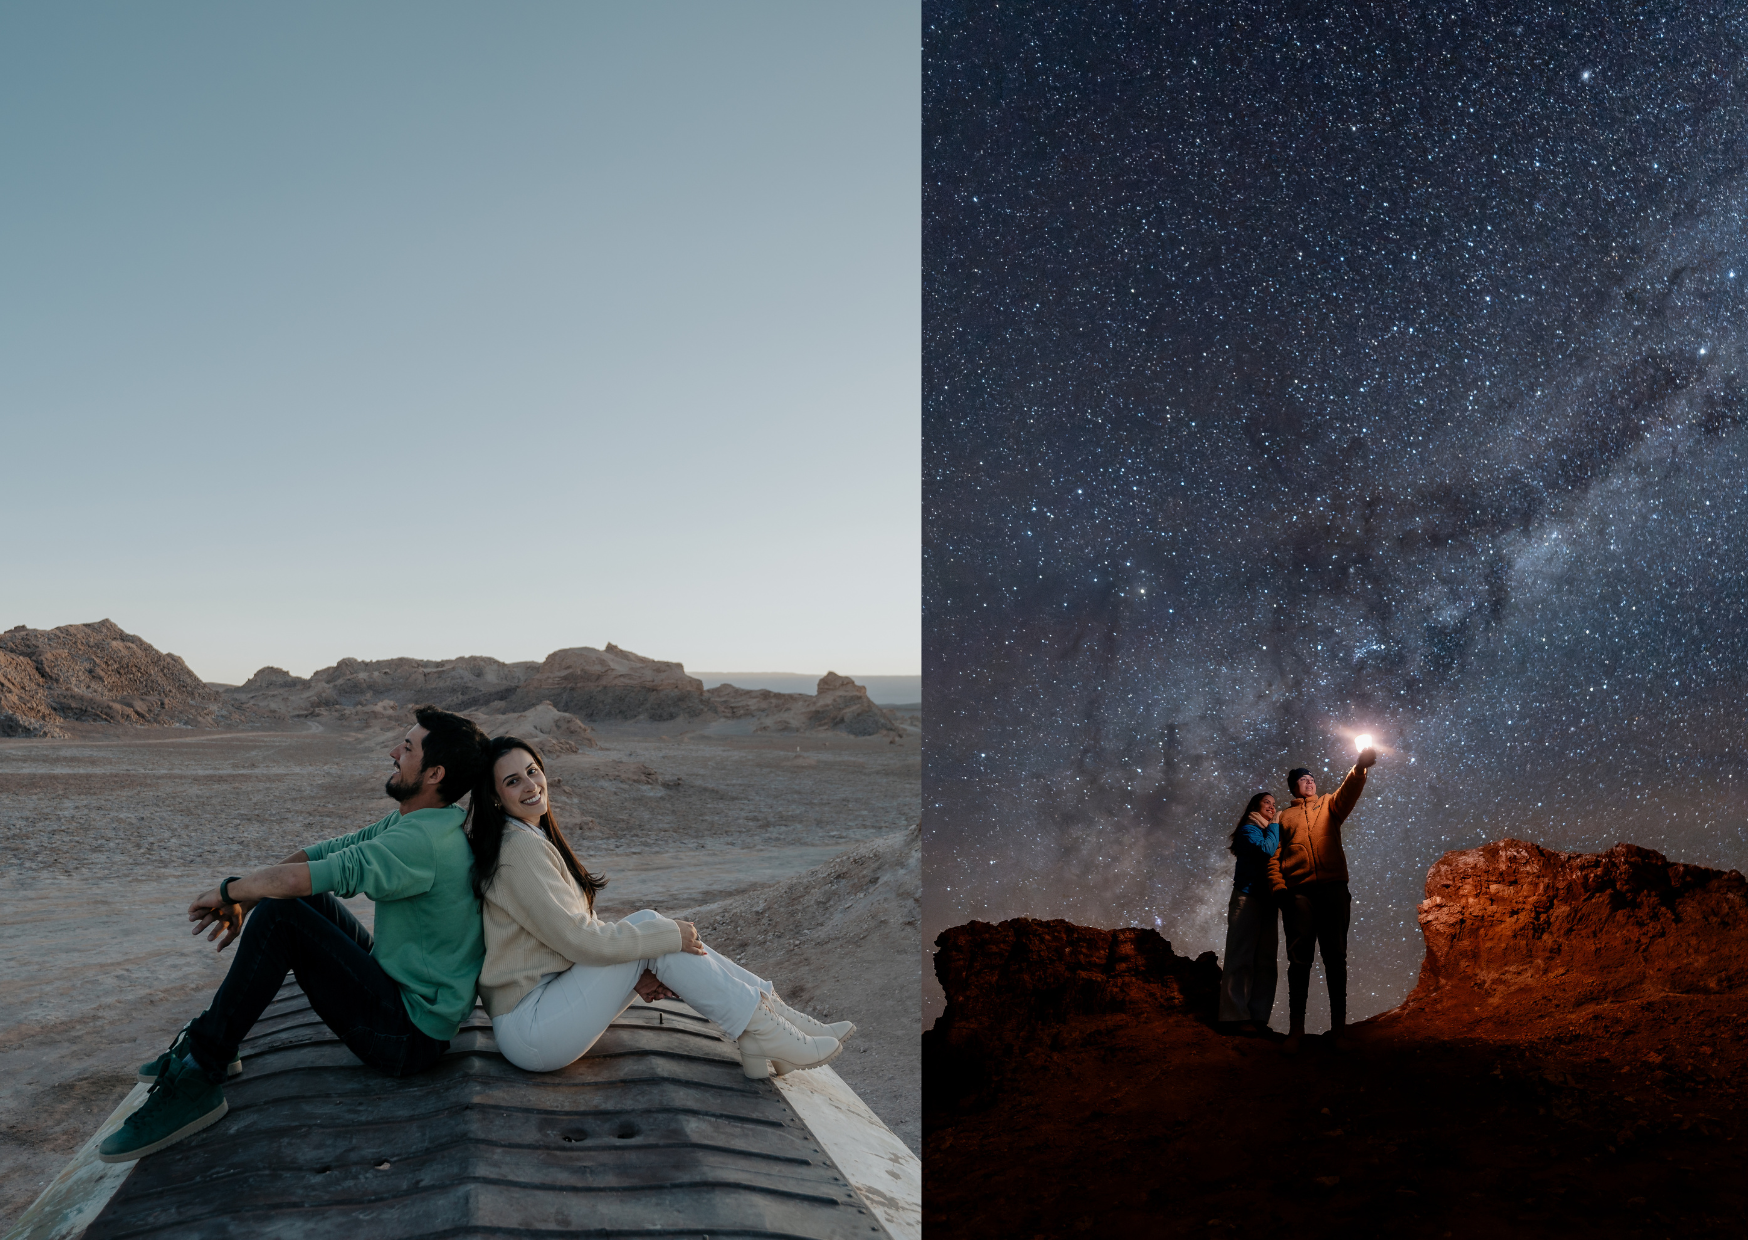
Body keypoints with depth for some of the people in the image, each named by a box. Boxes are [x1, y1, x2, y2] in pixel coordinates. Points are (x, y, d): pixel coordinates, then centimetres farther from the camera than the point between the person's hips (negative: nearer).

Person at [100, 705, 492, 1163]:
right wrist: (246, 898, -1)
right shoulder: (414, 821, 8)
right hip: (401, 991, 10)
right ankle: (211, 1043, 16)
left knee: (279, 915, -18)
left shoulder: (424, 841, -24)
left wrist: (227, 891, -12)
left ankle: (198, 1079, -10)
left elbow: (326, 872, -30)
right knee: (304, 898, 12)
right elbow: (325, 851, 10)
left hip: (410, 1035, -10)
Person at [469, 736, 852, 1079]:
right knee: (650, 924, -14)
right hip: (530, 1032, -9)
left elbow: (569, 930, 15)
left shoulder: (532, 837, 14)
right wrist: (666, 935, -12)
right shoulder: (520, 847, -17)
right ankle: (762, 1034, -12)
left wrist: (631, 973, 3)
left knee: (661, 933, -1)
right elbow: (576, 938, -20)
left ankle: (779, 1017, -3)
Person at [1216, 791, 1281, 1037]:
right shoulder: (1249, 829, -1)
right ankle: (1236, 1016, -8)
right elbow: (1266, 850, -19)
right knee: (1242, 959, -8)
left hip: (1267, 901, 8)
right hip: (1247, 898, -8)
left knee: (1266, 962, 4)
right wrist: (1274, 826, -3)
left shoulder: (1271, 832, 22)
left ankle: (1258, 1017, 5)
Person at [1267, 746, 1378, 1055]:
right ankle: (1296, 1029, 1)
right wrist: (1279, 888, -6)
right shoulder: (1284, 816, 19)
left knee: (1336, 957, 1)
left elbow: (1348, 793, -3)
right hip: (1298, 893, 0)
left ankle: (1338, 1026, 6)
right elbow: (1274, 856, 10)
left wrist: (1360, 768, -23)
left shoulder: (1329, 805, 20)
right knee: (1299, 959, -2)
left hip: (1333, 888, 1)